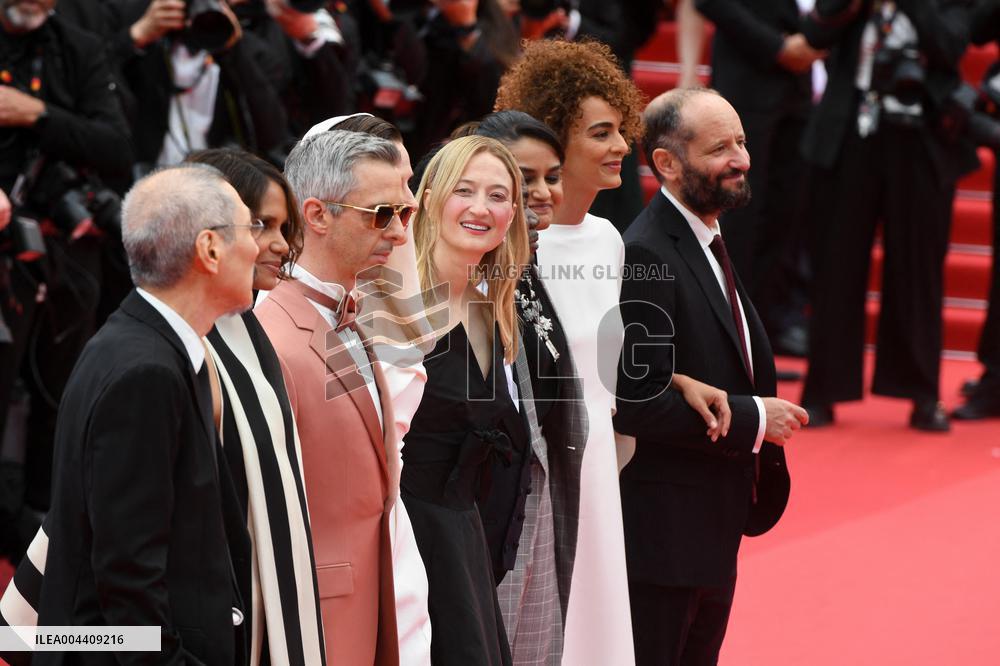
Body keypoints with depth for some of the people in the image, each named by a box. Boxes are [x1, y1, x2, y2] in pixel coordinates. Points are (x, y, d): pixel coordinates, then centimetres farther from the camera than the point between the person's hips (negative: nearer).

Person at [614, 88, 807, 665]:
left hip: (714, 533, 10)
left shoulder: (709, 245, 12)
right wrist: (755, 418, -19)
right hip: (662, 532, -10)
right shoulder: (647, 258, -20)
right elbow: (640, 402, -26)